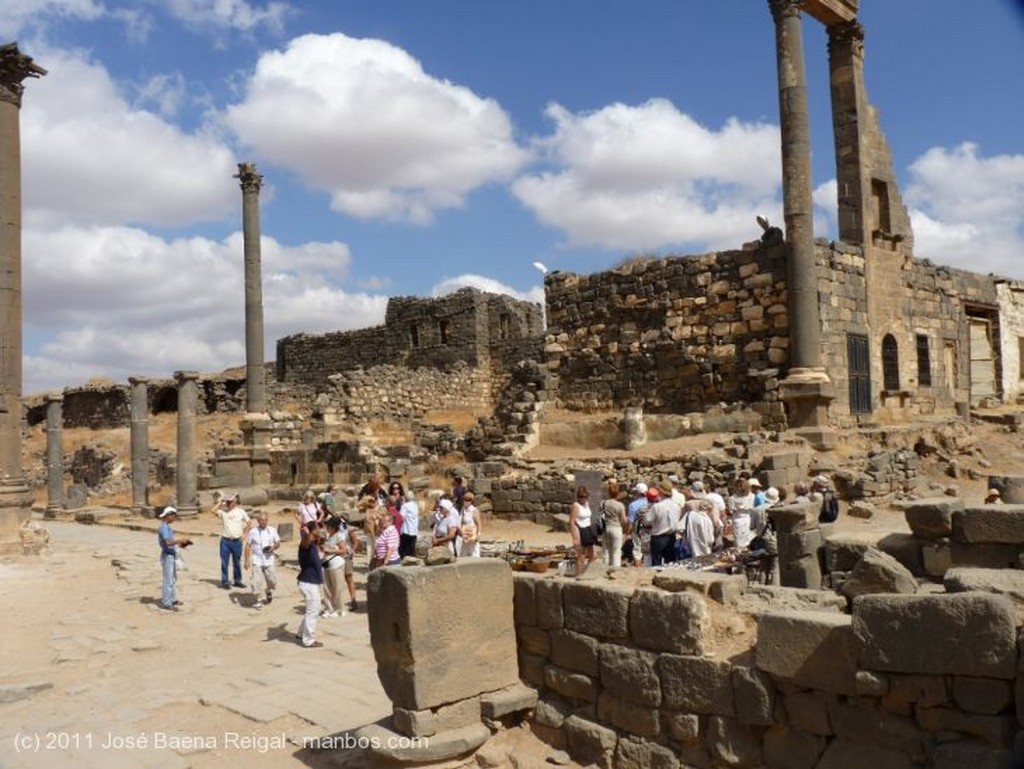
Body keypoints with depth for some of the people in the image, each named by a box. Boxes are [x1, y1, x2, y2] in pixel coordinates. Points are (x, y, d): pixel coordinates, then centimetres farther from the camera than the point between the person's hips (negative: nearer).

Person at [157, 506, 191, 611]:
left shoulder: (167, 527, 12)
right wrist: (181, 539, -24)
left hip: (172, 555, 10)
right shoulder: (164, 527, -18)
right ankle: (166, 603, 2)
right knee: (168, 579, -4)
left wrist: (180, 544, 7)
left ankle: (172, 599, 29)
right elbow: (168, 542, -30)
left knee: (173, 578, 19)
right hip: (167, 556, -10)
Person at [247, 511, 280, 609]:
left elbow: (278, 543, 10)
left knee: (272, 580, 4)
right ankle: (257, 600, 10)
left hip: (269, 560, 1)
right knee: (256, 581, -7)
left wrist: (274, 547, -13)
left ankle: (268, 590, 38)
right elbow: (249, 546, 2)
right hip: (257, 561, -1)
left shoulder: (272, 530, 2)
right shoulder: (253, 531, -1)